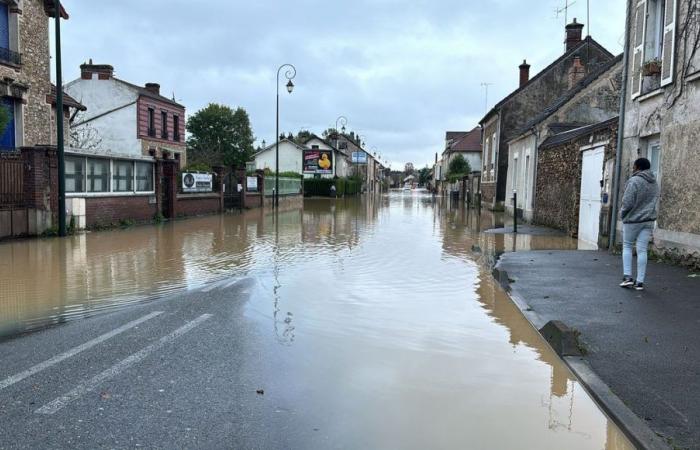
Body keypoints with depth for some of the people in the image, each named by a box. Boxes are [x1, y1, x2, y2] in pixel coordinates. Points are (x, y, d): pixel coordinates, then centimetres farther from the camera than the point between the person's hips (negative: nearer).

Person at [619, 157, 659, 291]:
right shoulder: (654, 183, 10)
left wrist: (622, 213, 0)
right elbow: (653, 201, 13)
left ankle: (627, 276, 3)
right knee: (642, 250, 5)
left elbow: (627, 202, -16)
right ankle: (640, 282, 6)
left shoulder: (634, 181, -14)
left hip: (633, 219, -5)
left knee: (627, 246, 10)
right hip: (648, 220, 5)